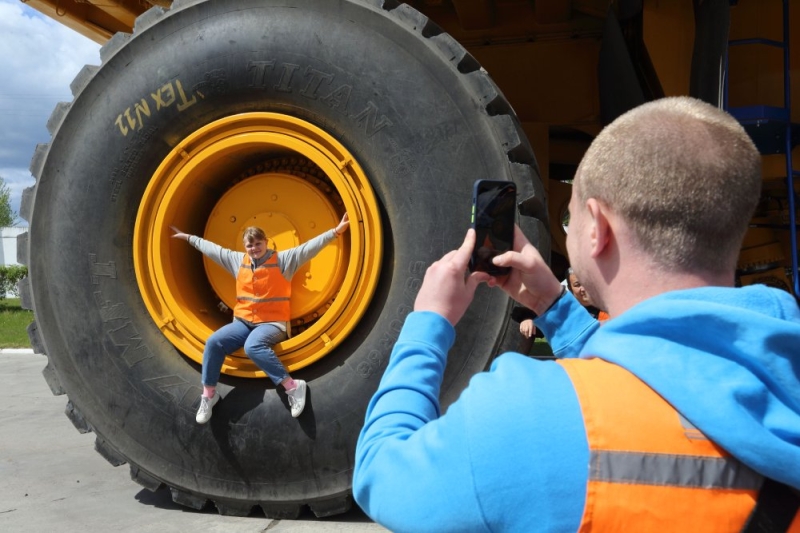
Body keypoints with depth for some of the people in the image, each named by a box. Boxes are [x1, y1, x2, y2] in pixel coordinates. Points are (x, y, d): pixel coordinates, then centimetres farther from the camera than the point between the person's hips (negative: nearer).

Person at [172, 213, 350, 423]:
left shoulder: (283, 259, -2)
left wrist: (336, 231, -19)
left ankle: (292, 386, -33)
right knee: (214, 342, -19)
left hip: (272, 323, -5)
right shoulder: (238, 260, 12)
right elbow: (211, 248, 24)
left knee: (253, 346, -37)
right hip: (243, 322, 5)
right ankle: (208, 394, -3)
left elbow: (310, 247, -10)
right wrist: (188, 237, 32)